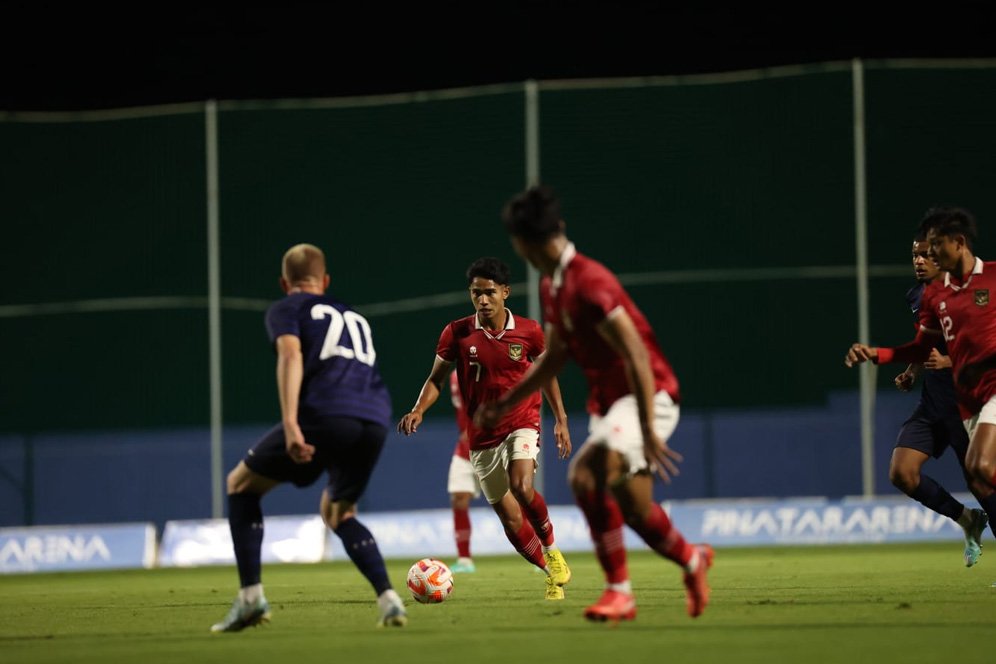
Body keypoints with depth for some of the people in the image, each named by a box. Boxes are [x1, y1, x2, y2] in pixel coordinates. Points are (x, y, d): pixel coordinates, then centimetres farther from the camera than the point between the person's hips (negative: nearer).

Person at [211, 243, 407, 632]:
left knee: (241, 484, 16)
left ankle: (250, 596, 3)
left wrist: (290, 423, -16)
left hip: (324, 414, -5)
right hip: (375, 421, 5)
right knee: (337, 513, 29)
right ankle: (388, 600, 8)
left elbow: (291, 356, -4)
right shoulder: (353, 317, 34)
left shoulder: (286, 309, 16)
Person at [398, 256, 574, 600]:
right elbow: (437, 378, 2)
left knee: (522, 486, -29)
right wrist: (418, 410, -16)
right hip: (482, 436, 2)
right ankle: (552, 573, 23)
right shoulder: (456, 333, -6)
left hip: (522, 422, -2)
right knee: (510, 519, 3)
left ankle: (552, 549, -3)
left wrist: (561, 420, 9)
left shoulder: (528, 331, -4)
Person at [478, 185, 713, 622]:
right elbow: (554, 356, 25)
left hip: (649, 395, -9)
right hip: (609, 402, 9)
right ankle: (692, 560, 34)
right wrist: (505, 403, 26)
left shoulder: (588, 283, -20)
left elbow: (637, 357, -23)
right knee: (636, 511, 9)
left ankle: (619, 590, -26)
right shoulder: (551, 287, 10)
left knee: (588, 473, -30)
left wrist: (648, 432, -26)